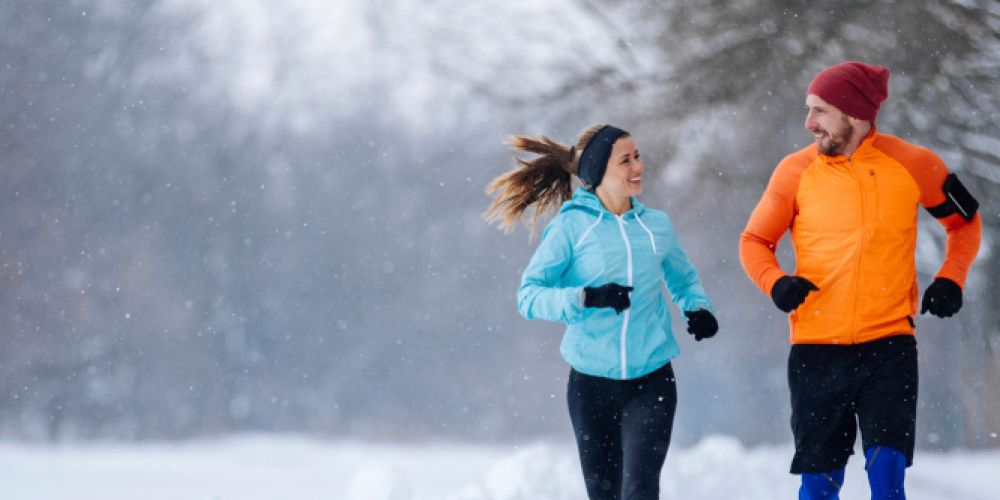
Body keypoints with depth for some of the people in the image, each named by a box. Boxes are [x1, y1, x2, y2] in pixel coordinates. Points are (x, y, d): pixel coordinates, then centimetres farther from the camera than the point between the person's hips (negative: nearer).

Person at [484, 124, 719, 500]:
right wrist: (587, 297, -27)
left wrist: (699, 309, 0)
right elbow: (529, 295, -11)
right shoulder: (571, 226, -4)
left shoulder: (657, 225, 5)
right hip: (592, 383, -1)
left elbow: (684, 279, 22)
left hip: (651, 382, 1)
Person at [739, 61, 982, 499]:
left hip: (889, 347, -1)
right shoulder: (796, 171, -2)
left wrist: (950, 279, 0)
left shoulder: (913, 165, -1)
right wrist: (775, 283, -12)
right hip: (816, 349, 1)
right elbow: (754, 241, 8)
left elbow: (966, 223, 15)